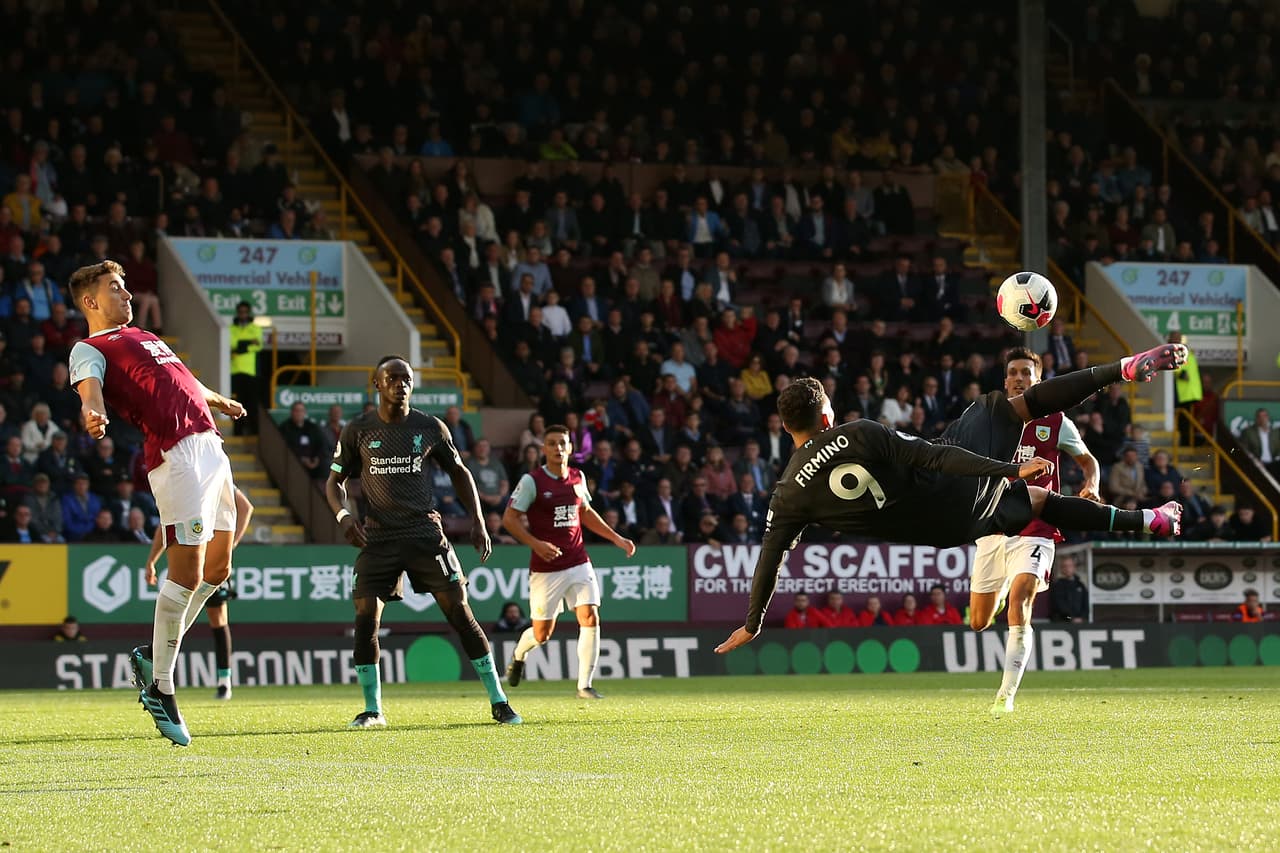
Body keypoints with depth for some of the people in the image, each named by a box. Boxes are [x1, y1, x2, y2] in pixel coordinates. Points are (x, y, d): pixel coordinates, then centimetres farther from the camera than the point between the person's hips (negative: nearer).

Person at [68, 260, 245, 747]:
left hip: (210, 446, 9)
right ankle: (161, 689, -6)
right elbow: (89, 386, -20)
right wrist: (93, 413, -44)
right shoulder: (89, 349, 1)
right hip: (176, 455, -9)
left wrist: (220, 401, 63)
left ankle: (152, 658, 23)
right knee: (188, 571, -13)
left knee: (217, 569, 10)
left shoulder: (141, 337, 29)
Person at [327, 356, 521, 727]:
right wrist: (344, 514, -10)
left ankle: (498, 703, 0)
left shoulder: (431, 428, 4)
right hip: (378, 537, 0)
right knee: (365, 617, -10)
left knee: (459, 612, -6)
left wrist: (478, 522, 7)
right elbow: (335, 480, 11)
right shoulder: (357, 431, 3)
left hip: (425, 532, 0)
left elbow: (459, 472, 16)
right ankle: (372, 710, 5)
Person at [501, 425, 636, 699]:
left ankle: (585, 685, -5)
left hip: (578, 562, 4)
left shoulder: (577, 478, 8)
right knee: (542, 633, 2)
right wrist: (536, 544, -24)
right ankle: (519, 655, 38)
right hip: (545, 568, -4)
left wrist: (617, 538, 20)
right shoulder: (532, 481, -9)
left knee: (590, 618, -12)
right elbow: (509, 518, -10)